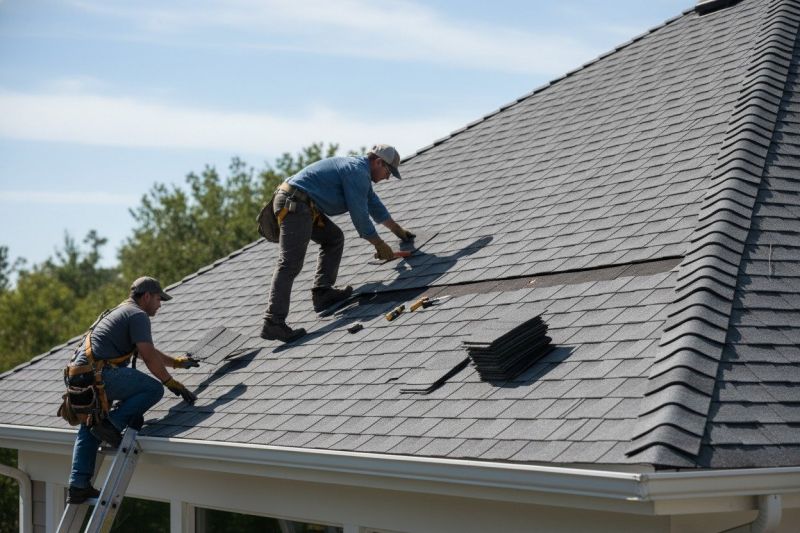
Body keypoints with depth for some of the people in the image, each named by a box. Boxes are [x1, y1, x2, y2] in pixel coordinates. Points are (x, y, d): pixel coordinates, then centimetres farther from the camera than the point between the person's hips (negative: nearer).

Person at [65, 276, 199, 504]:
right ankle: (112, 424, -14)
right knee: (153, 389, -9)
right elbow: (149, 357, -10)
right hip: (100, 373, -10)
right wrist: (172, 384, -2)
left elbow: (148, 351, 41)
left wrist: (176, 362, 49)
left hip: (79, 373, 10)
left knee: (88, 430, 18)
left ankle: (78, 487, 14)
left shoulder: (121, 312, 30)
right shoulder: (138, 315, -2)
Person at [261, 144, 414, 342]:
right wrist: (380, 245, 2)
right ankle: (273, 322, -24)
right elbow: (359, 215, -9)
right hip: (294, 204, -11)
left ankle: (322, 292, 8)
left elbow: (373, 203, 37)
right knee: (290, 263, -17)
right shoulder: (357, 172, -9)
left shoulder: (359, 170, 23)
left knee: (333, 238, 17)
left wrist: (398, 230, 45)